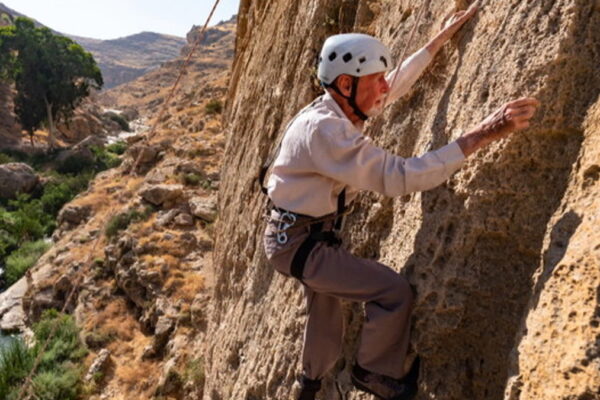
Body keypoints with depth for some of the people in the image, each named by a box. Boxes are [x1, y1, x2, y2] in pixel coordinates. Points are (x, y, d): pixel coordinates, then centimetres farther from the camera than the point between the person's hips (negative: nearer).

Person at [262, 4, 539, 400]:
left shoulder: (337, 109, -1)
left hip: (307, 237, 10)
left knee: (327, 306, 28)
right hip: (299, 243, -10)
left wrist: (444, 35, 19)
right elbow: (398, 176, -37)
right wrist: (482, 134, -38)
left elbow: (400, 81, 15)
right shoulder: (324, 129, -30)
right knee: (395, 290, -12)